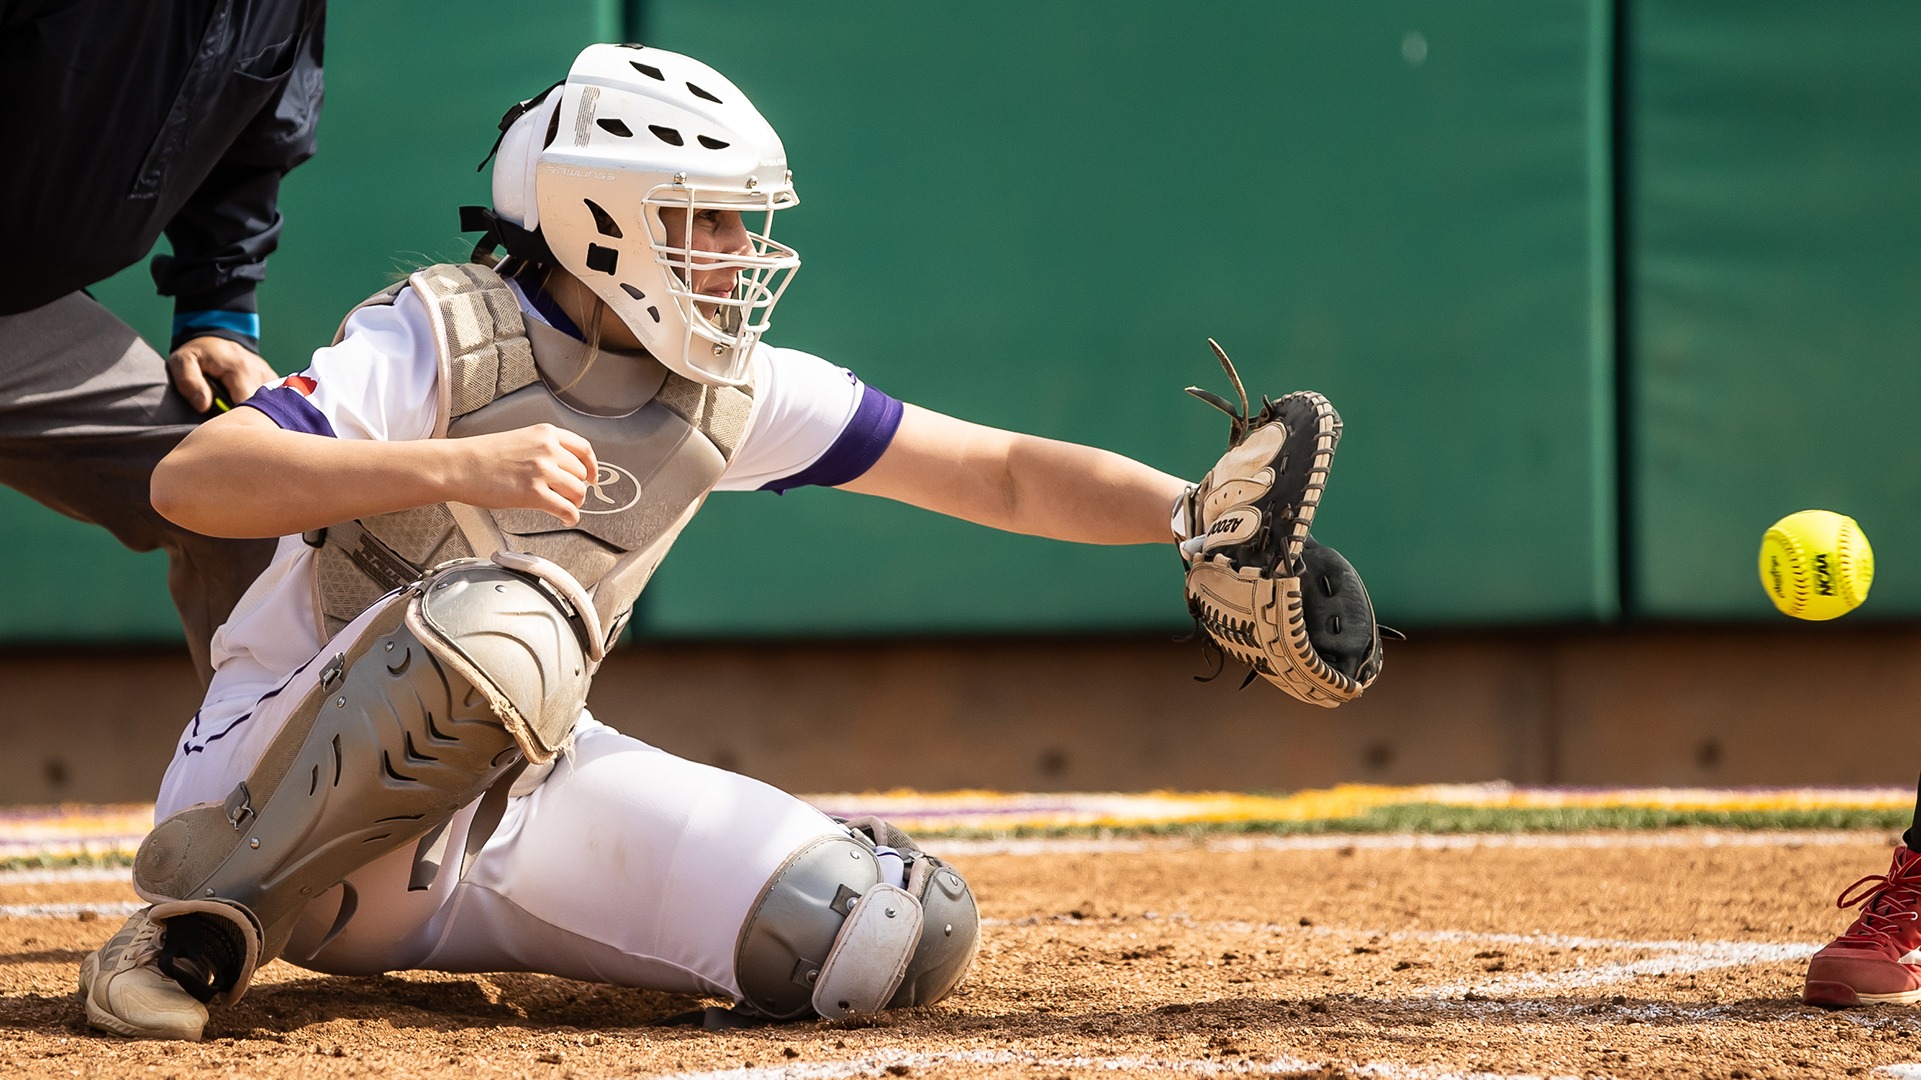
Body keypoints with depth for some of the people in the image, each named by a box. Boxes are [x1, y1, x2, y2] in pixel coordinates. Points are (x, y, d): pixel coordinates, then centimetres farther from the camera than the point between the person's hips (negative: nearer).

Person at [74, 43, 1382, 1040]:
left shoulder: (742, 395, 3)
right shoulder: (449, 337, -14)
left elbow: (999, 473, 6)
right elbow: (191, 480, -26)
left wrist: (1194, 516, -9)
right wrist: (460, 466, -36)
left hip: (511, 788, 6)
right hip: (278, 772, -6)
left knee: (903, 934, -10)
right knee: (497, 619, -40)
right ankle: (209, 921, -22)